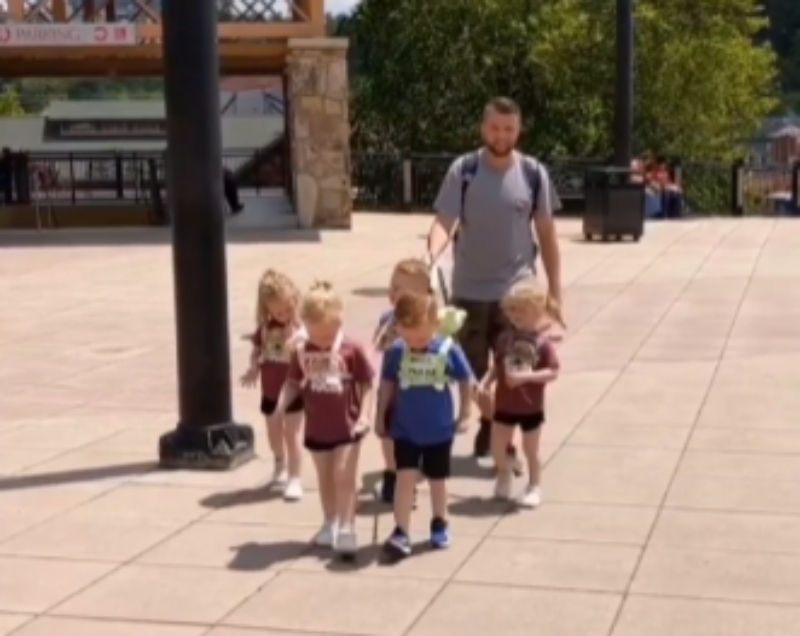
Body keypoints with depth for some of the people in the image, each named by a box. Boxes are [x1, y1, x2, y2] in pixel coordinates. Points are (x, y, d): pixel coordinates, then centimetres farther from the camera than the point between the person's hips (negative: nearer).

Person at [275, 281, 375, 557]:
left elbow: (366, 385, -10)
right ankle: (329, 524, 33)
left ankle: (347, 529, -1)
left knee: (345, 476, -7)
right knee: (325, 478, 18)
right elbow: (293, 383, 3)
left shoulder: (352, 349, -15)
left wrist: (364, 415, -18)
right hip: (317, 428, 4)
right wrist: (281, 406, -13)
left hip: (347, 426, -4)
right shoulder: (301, 352, -6)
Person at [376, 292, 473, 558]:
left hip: (439, 430, 0)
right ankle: (401, 533, -4)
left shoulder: (449, 350, -15)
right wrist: (380, 417, 8)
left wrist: (464, 415, 2)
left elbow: (466, 382, -2)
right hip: (405, 430, 0)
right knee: (405, 478, -6)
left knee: (437, 480, 14)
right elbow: (387, 384, 2)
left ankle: (439, 524, 33)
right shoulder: (395, 352, -11)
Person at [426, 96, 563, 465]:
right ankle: (485, 425, 27)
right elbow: (444, 222, -13)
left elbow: (546, 234, 3)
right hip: (469, 290, 0)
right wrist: (430, 257, -34)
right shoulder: (463, 171, -6)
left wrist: (554, 289, 3)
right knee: (470, 370, 10)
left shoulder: (534, 174, -2)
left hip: (517, 291, 0)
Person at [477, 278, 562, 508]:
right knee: (496, 447, 12)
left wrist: (526, 376, -28)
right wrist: (485, 383, -9)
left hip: (531, 407, -4)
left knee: (530, 451, 9)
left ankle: (533, 487, 29)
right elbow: (497, 365, 4)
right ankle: (504, 475, 39)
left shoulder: (543, 342, -16)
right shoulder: (506, 338, -3)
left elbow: (552, 372, -18)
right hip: (504, 404, 4)